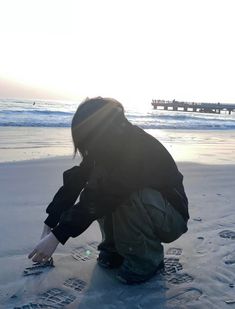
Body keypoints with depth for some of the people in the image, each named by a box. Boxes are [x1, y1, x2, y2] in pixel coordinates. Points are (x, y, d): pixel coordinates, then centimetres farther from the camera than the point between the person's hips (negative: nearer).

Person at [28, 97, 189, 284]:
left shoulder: (141, 149, -31)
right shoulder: (106, 149, -6)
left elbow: (99, 200, -34)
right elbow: (74, 181, -7)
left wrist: (58, 235, -30)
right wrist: (50, 225, -11)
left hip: (171, 219, -7)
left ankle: (146, 259, -11)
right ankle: (116, 249, 2)